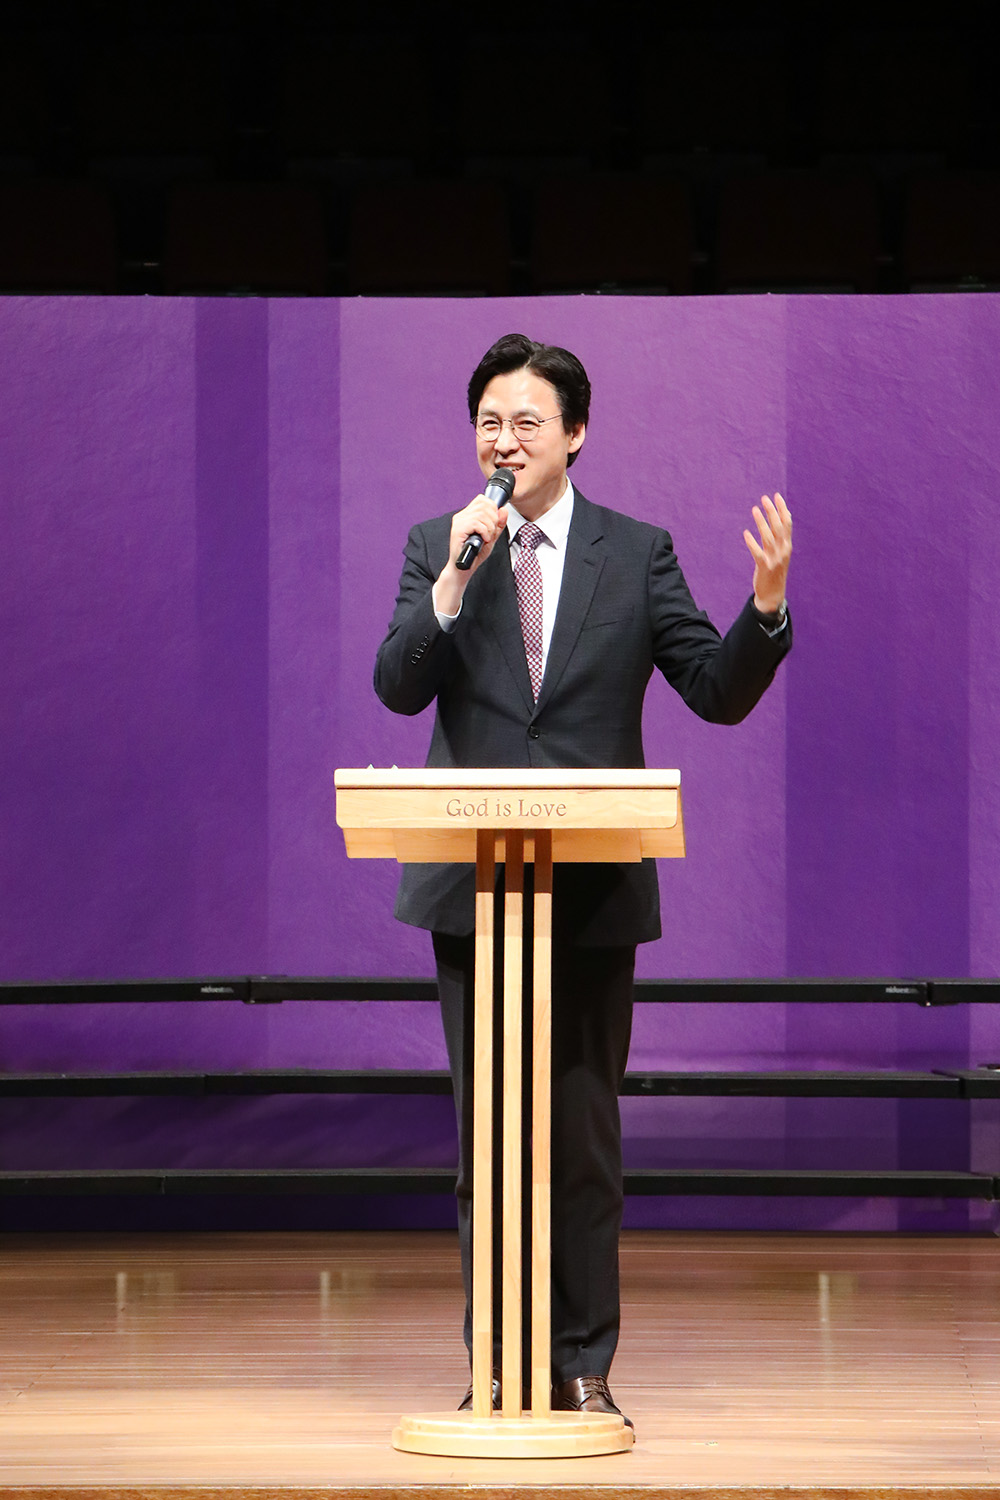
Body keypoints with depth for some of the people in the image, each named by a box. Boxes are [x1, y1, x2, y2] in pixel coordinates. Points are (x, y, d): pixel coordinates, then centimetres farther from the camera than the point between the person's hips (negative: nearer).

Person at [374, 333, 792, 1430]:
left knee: (584, 1133, 2)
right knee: (487, 1134, 5)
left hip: (593, 888, -1)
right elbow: (399, 688, -5)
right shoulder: (437, 548, 6)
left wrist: (767, 603, -19)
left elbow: (720, 693, -1)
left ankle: (582, 1367, 9)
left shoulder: (637, 553, 3)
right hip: (473, 886, 1)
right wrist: (455, 578, -17)